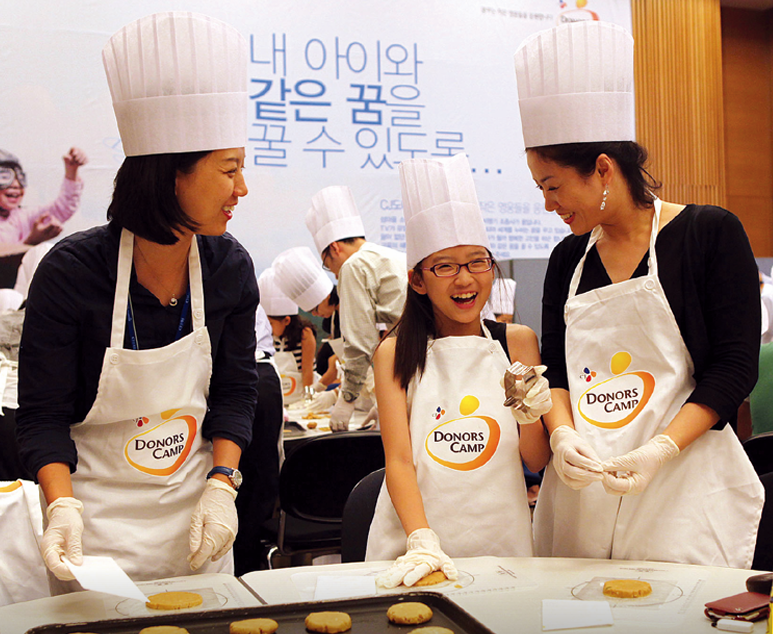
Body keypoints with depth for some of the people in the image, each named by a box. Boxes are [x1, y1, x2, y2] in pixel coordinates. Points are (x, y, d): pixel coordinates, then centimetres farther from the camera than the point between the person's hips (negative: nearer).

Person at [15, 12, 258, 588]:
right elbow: (43, 415, -13)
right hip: (97, 524, -4)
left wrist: (221, 486, -9)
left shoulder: (229, 267, -8)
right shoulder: (72, 271, -19)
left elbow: (236, 390, 2)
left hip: (196, 516, 4)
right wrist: (63, 507, -27)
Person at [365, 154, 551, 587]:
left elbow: (538, 460, 8)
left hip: (501, 540, 1)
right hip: (413, 547, -1)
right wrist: (423, 542, -19)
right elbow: (398, 461, -5)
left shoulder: (518, 342, 8)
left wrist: (530, 416, -11)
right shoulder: (395, 354, 3)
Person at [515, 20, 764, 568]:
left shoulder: (711, 234, -3)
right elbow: (555, 371, 12)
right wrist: (563, 435, -9)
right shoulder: (568, 259, 11)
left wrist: (658, 451, -18)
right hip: (581, 492, 4)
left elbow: (735, 366, -7)